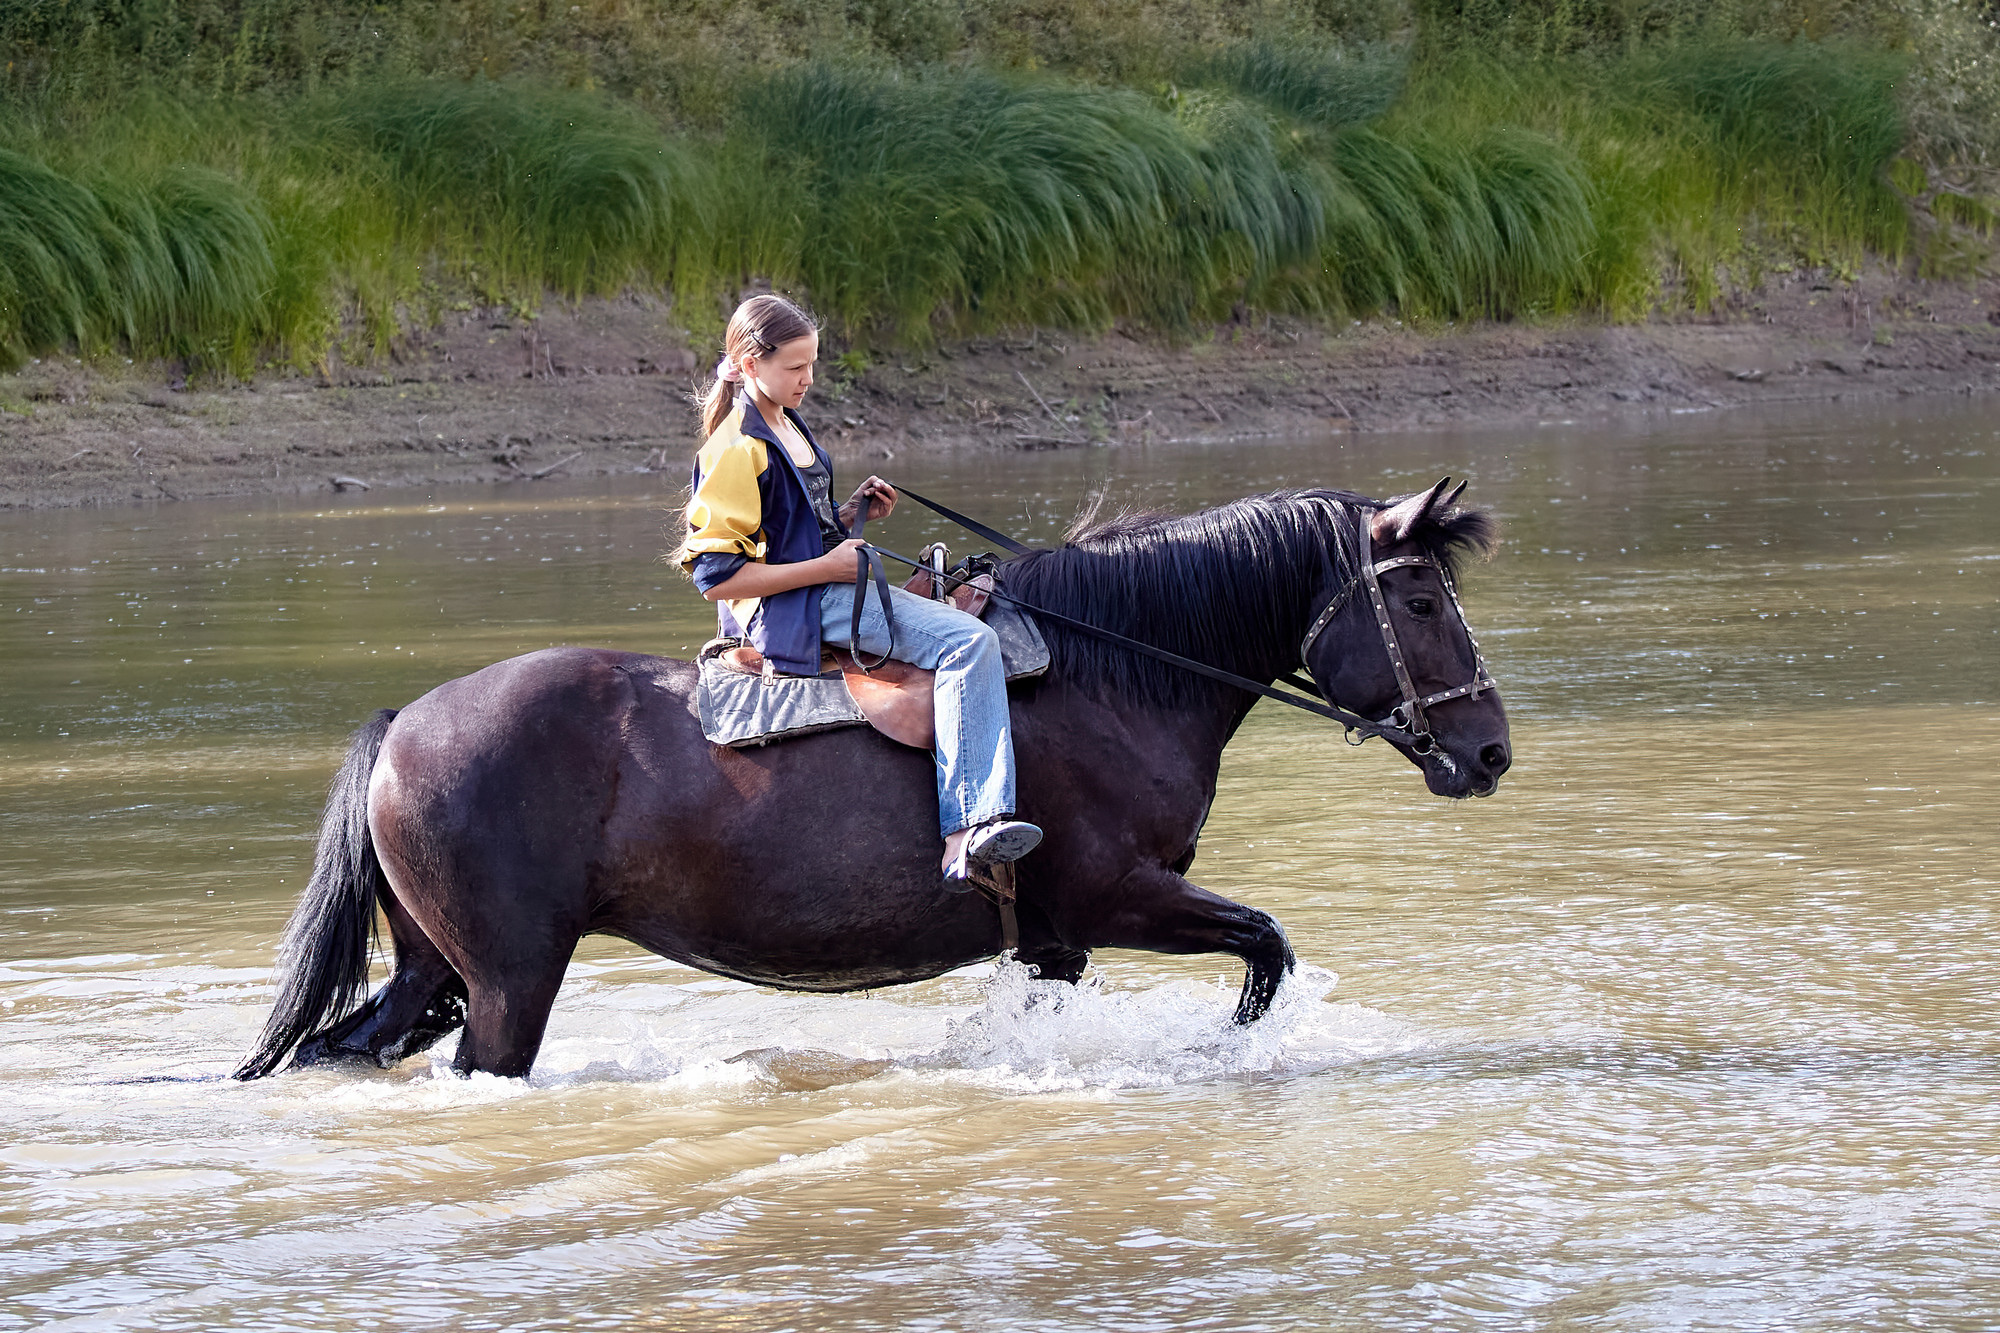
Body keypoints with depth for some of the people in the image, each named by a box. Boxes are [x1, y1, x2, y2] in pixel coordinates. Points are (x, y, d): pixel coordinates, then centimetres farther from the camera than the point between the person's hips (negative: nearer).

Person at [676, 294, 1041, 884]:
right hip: (793, 610, -11)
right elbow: (716, 575, -21)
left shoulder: (785, 426, 15)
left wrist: (853, 513, 6)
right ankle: (966, 833, -34)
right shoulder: (737, 449, -16)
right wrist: (826, 566, -18)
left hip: (825, 590, 11)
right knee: (968, 643, -23)